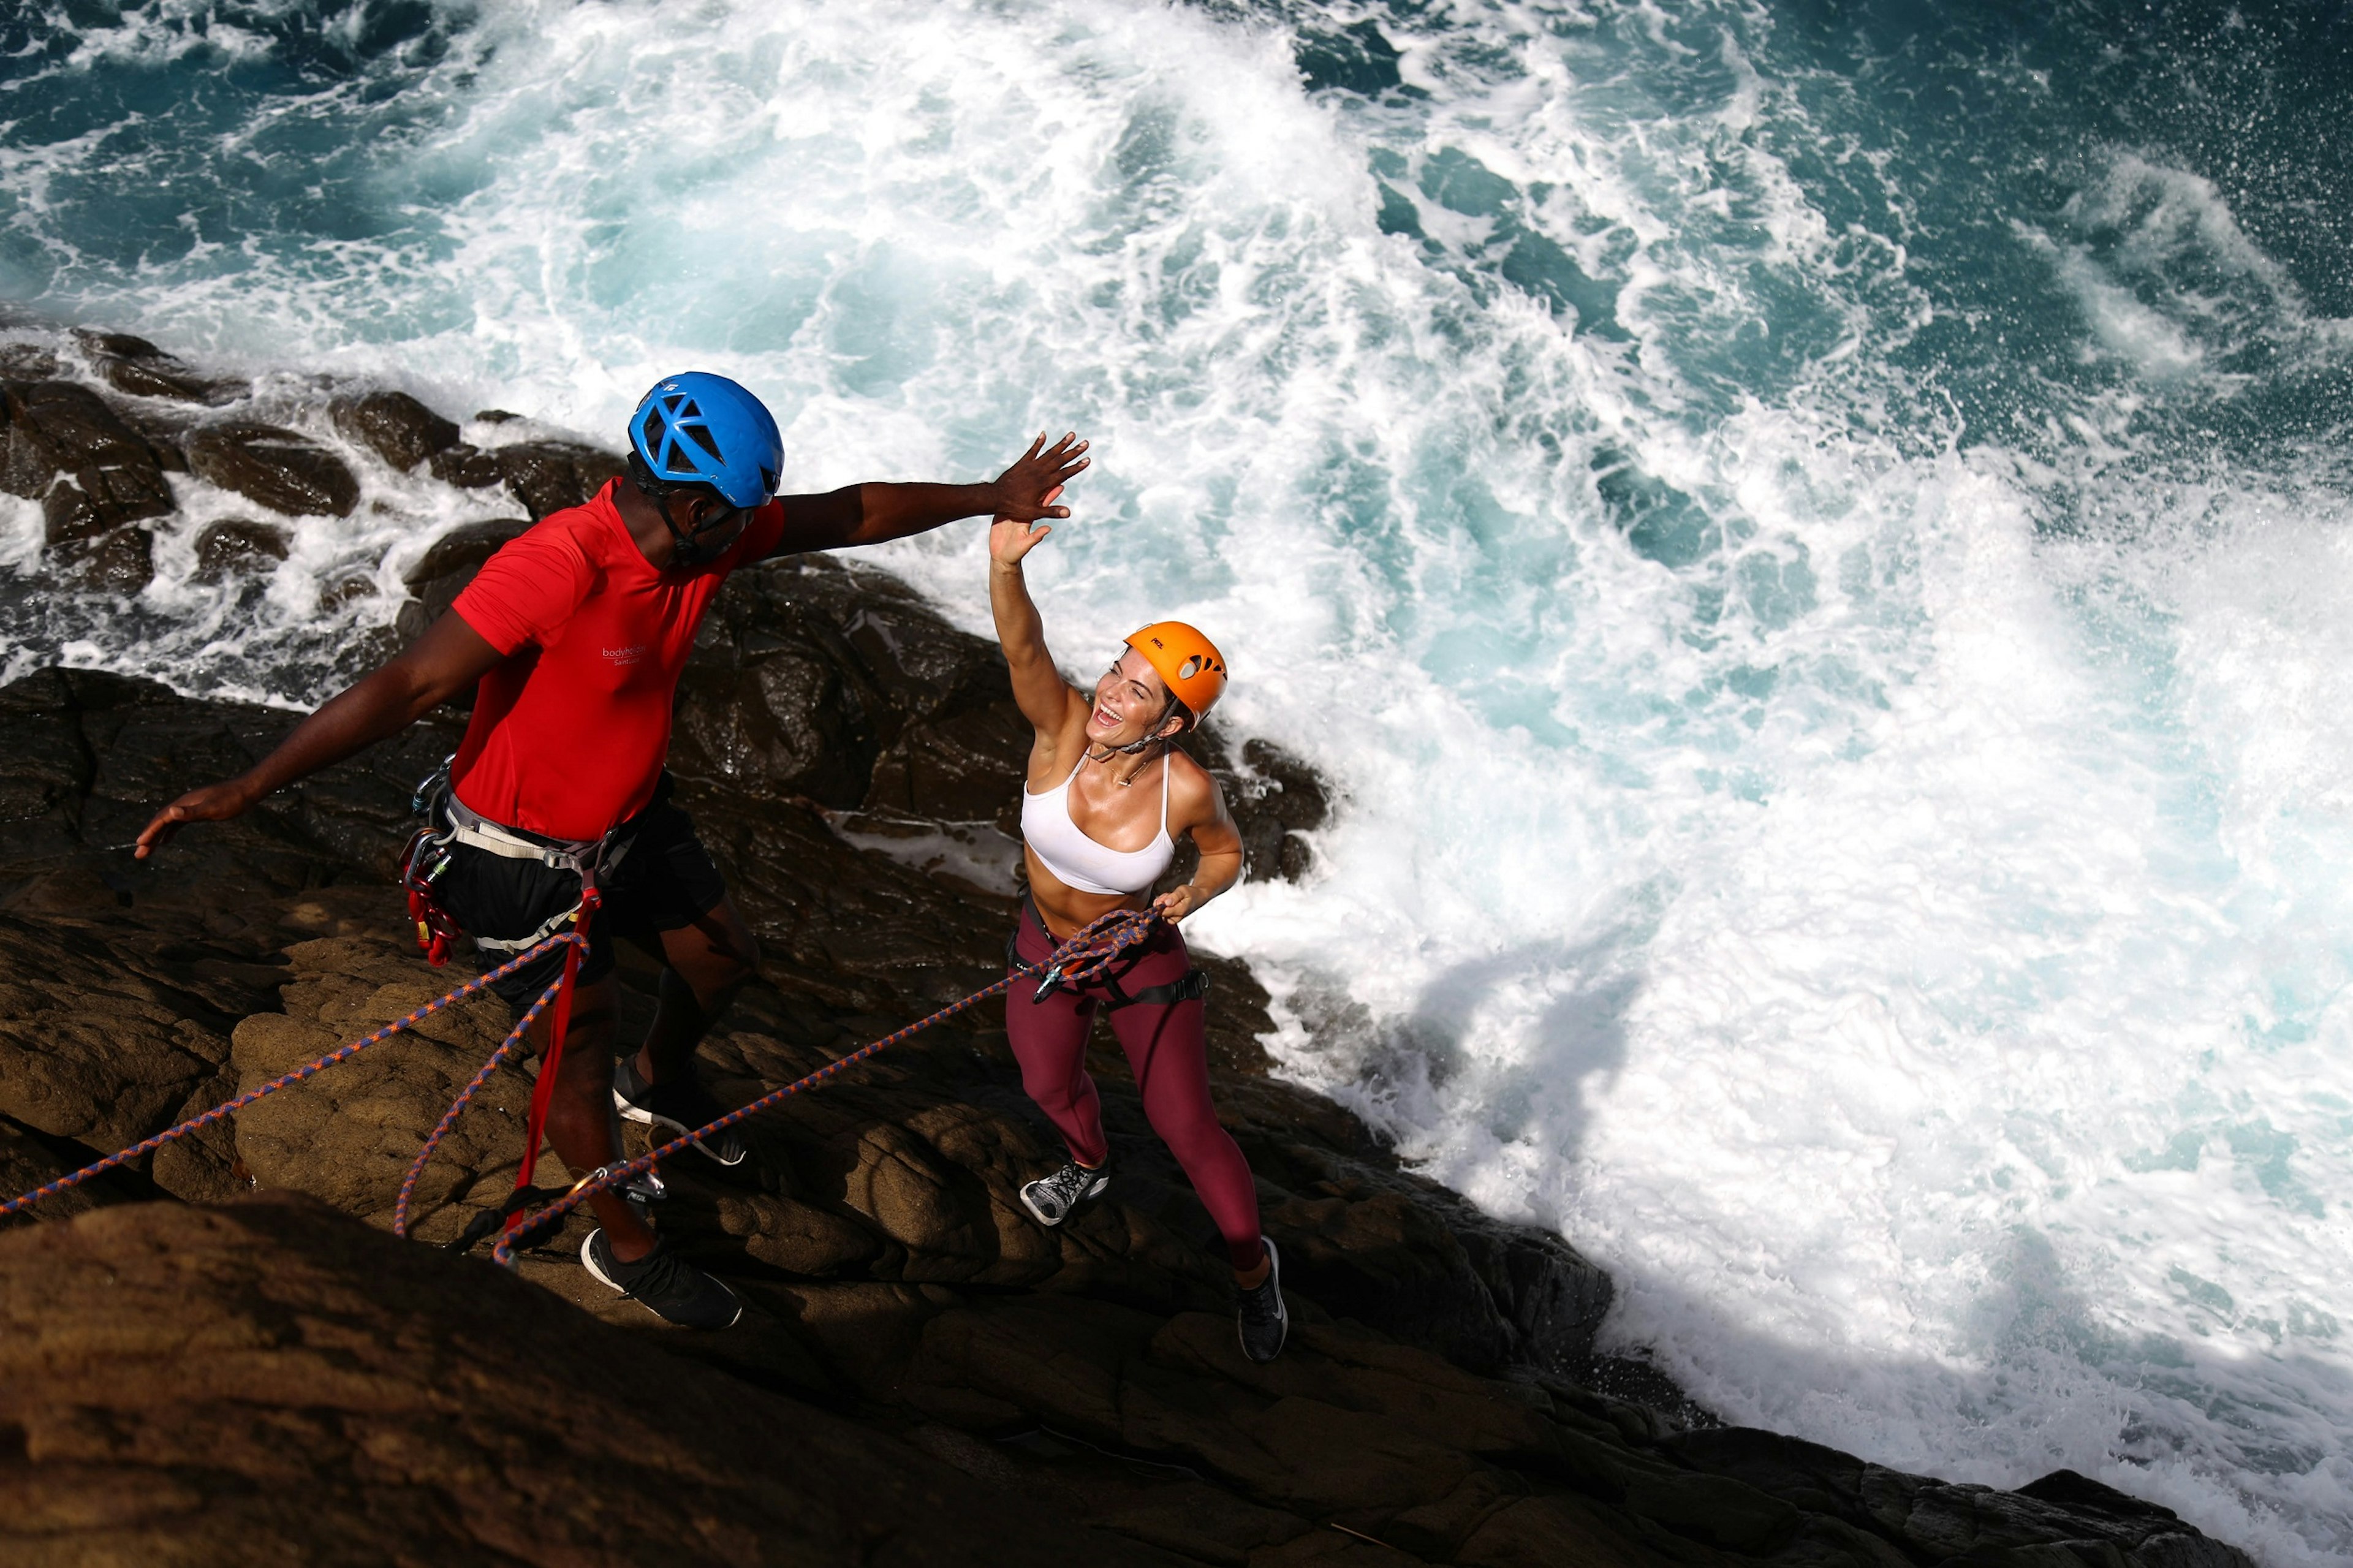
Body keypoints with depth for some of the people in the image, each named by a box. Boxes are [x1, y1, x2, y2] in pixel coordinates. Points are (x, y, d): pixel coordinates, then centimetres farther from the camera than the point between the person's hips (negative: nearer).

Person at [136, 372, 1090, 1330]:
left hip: (633, 820, 8)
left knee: (724, 959, 24)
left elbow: (854, 515, 1)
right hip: (525, 862, -8)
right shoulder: (556, 568, -36)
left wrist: (990, 499, 8)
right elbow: (406, 688, -36)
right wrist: (244, 791, -37)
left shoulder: (707, 536, -13)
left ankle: (659, 1082, 57)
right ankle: (627, 1249, 32)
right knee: (581, 1063, 7)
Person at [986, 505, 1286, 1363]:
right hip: (1045, 948, 3)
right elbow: (1023, 646, -49)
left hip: (1143, 962, -3)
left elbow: (1226, 852, -6)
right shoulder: (1063, 728, -29)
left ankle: (1252, 1263, 32)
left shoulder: (1187, 790, -29)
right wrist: (1004, 564, -67)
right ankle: (1090, 1166, 63)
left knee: (1186, 1128, 4)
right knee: (1049, 1085, 26)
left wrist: (1197, 891, -27)